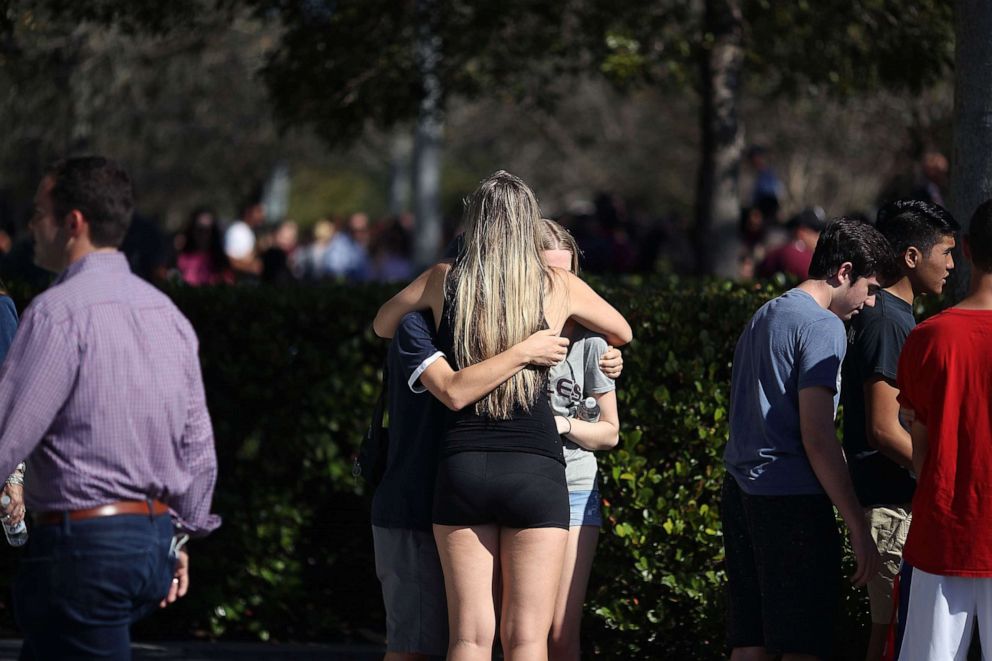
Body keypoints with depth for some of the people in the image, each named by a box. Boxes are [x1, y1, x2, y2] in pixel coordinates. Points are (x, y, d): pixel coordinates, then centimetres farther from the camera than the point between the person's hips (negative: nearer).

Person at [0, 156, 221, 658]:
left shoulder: (60, 310, -13)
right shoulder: (166, 311, 12)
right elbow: (198, 444, 16)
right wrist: (179, 537, 24)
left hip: (84, 542, -8)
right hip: (156, 537, 8)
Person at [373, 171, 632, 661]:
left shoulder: (444, 281, 6)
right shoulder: (558, 287, 4)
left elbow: (383, 324, 25)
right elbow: (622, 334, 23)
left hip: (462, 464, 1)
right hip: (536, 469, -1)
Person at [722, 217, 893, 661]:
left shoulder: (763, 317, 20)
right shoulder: (822, 327, -9)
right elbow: (816, 438, -16)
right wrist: (858, 526, -14)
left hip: (741, 491, 9)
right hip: (792, 499, -9)